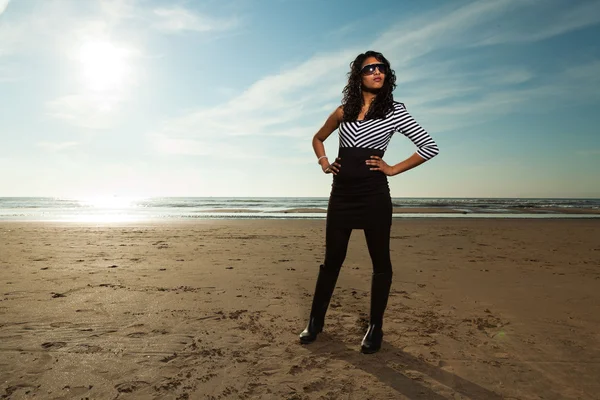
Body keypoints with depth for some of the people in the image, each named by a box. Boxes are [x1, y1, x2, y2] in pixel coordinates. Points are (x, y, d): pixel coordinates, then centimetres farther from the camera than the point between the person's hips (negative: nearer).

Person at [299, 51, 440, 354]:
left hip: (373, 194, -2)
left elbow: (429, 147, -2)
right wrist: (324, 163, 9)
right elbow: (318, 138, 26)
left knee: (380, 261, 5)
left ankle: (375, 328, 20)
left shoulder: (393, 110, 1)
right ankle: (315, 321, 22)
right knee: (331, 260, 8)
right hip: (341, 194, 3)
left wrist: (393, 169, -5)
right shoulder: (344, 111, 10)